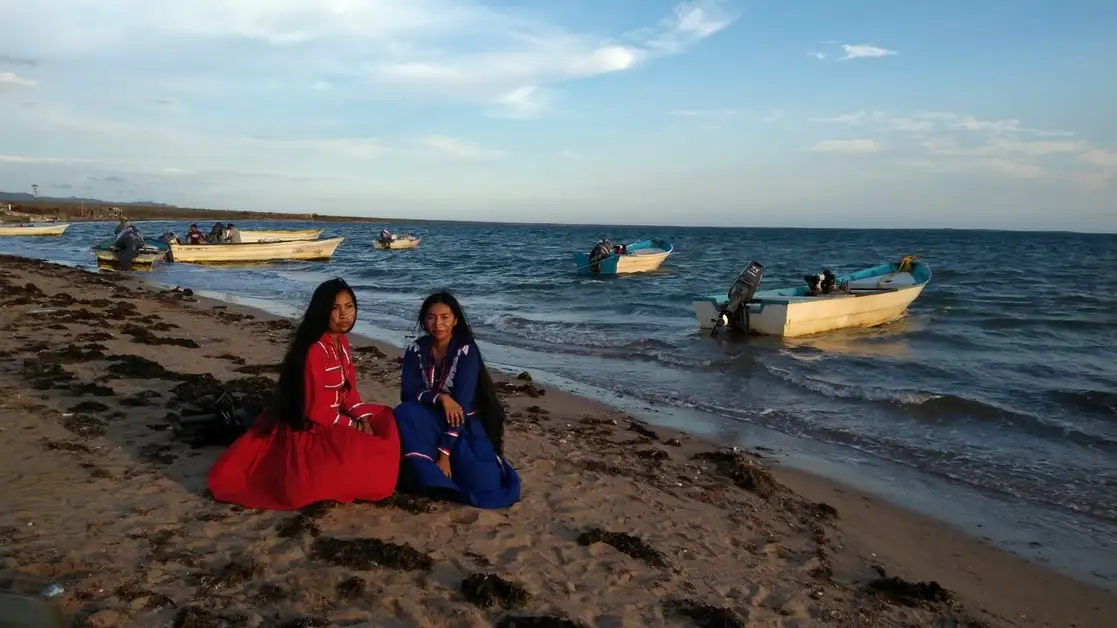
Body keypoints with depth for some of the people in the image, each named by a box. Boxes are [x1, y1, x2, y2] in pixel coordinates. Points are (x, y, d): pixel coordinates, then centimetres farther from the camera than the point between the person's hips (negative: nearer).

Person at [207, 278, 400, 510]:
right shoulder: (315, 351, -25)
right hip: (309, 430, -10)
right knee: (366, 456, -25)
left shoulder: (341, 341, 3)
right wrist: (353, 426, -14)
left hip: (335, 419, 10)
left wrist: (363, 419, -10)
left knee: (383, 420, 8)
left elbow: (349, 390, 6)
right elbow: (317, 411, -24)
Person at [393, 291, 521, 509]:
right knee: (404, 412, -31)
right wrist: (440, 397, -30)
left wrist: (444, 454, -28)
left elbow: (462, 403, -23)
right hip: (429, 422, 2)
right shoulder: (416, 349, -4)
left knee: (482, 481, -25)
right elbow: (408, 392, -10)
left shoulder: (466, 351, -17)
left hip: (463, 425, -2)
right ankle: (426, 474, -16)